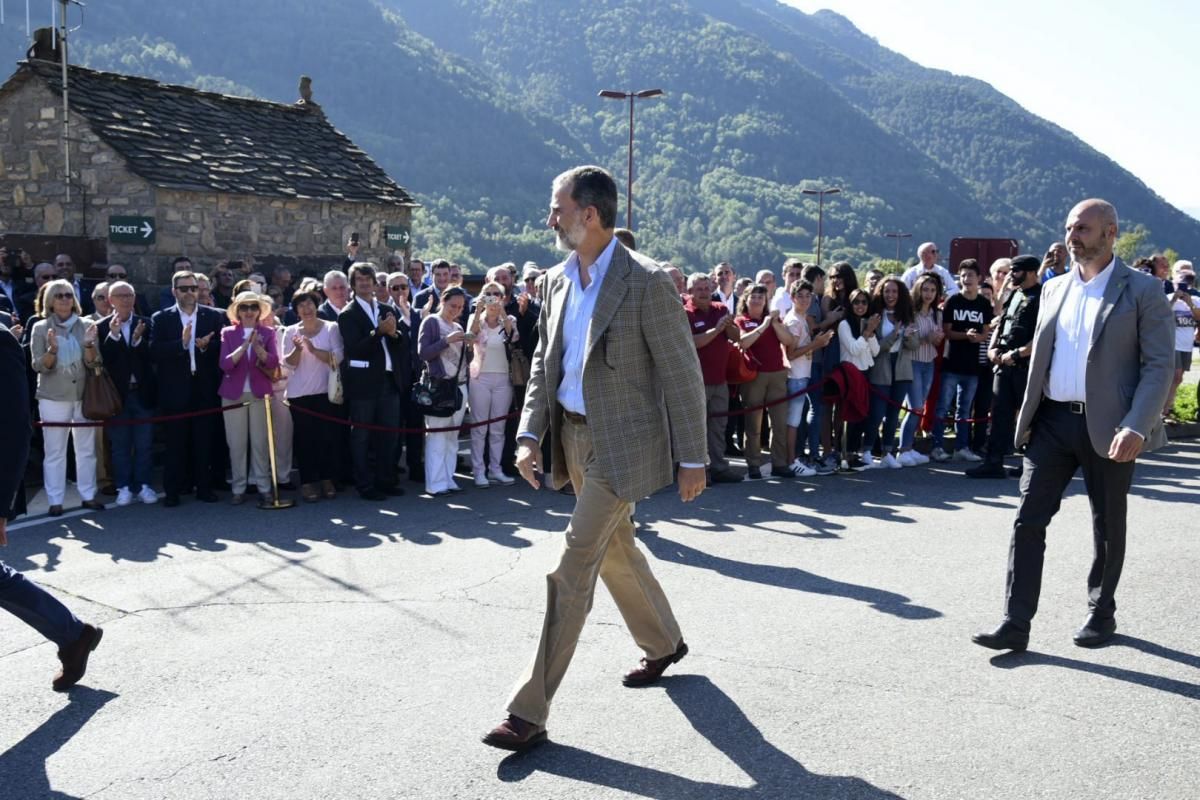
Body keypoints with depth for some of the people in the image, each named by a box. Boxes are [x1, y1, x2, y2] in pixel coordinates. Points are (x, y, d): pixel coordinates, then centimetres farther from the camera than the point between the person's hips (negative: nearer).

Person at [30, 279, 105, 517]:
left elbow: (93, 363, -2)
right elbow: (39, 366, -6)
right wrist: (52, 349, -25)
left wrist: (89, 344, -21)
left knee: (86, 448, 9)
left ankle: (88, 495, 18)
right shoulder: (40, 328, -2)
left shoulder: (86, 326, 2)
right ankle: (55, 500, 7)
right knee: (54, 451, 2)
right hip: (53, 398, -2)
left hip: (84, 396, 2)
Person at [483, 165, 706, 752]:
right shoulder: (557, 280, 6)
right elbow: (544, 362, 13)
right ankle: (663, 643, 46)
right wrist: (529, 434, 1)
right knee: (615, 551, 21)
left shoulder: (646, 283, -16)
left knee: (572, 568, -10)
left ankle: (530, 712, -3)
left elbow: (682, 374, -13)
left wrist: (692, 458, -11)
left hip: (622, 441, -8)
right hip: (574, 435, 8)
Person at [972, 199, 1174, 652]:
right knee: (1028, 520, -3)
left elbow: (1159, 365, -9)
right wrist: (1028, 416, 10)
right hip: (1052, 422, 4)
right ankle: (1016, 624, 0)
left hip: (1107, 426, -4)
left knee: (1107, 526, 11)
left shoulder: (1142, 290, -5)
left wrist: (1137, 426, -20)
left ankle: (1101, 613, 30)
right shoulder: (1054, 289, 11)